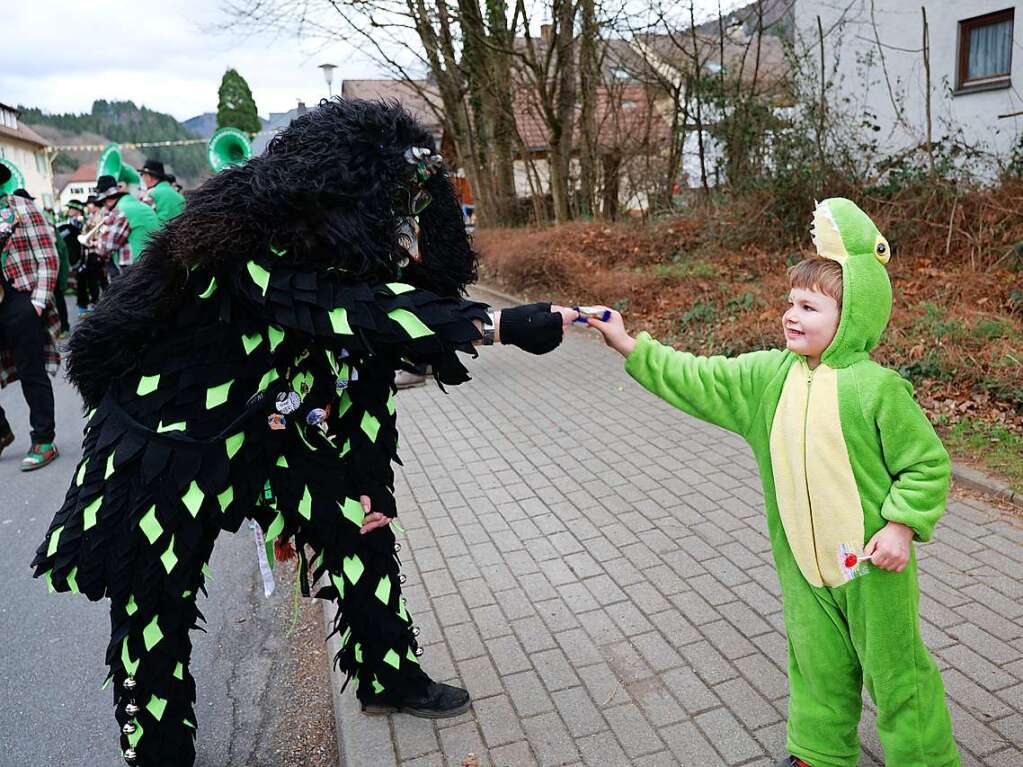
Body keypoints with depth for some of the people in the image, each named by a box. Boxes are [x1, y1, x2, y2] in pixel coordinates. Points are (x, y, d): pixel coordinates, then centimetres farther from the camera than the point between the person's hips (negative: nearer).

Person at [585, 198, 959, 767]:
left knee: (895, 670, 14)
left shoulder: (876, 388, -19)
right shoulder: (770, 374, -1)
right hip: (802, 559, 6)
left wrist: (903, 526, -18)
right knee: (818, 666, 22)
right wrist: (631, 347, -4)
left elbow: (927, 463, -11)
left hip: (871, 562, -5)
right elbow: (699, 381, -1)